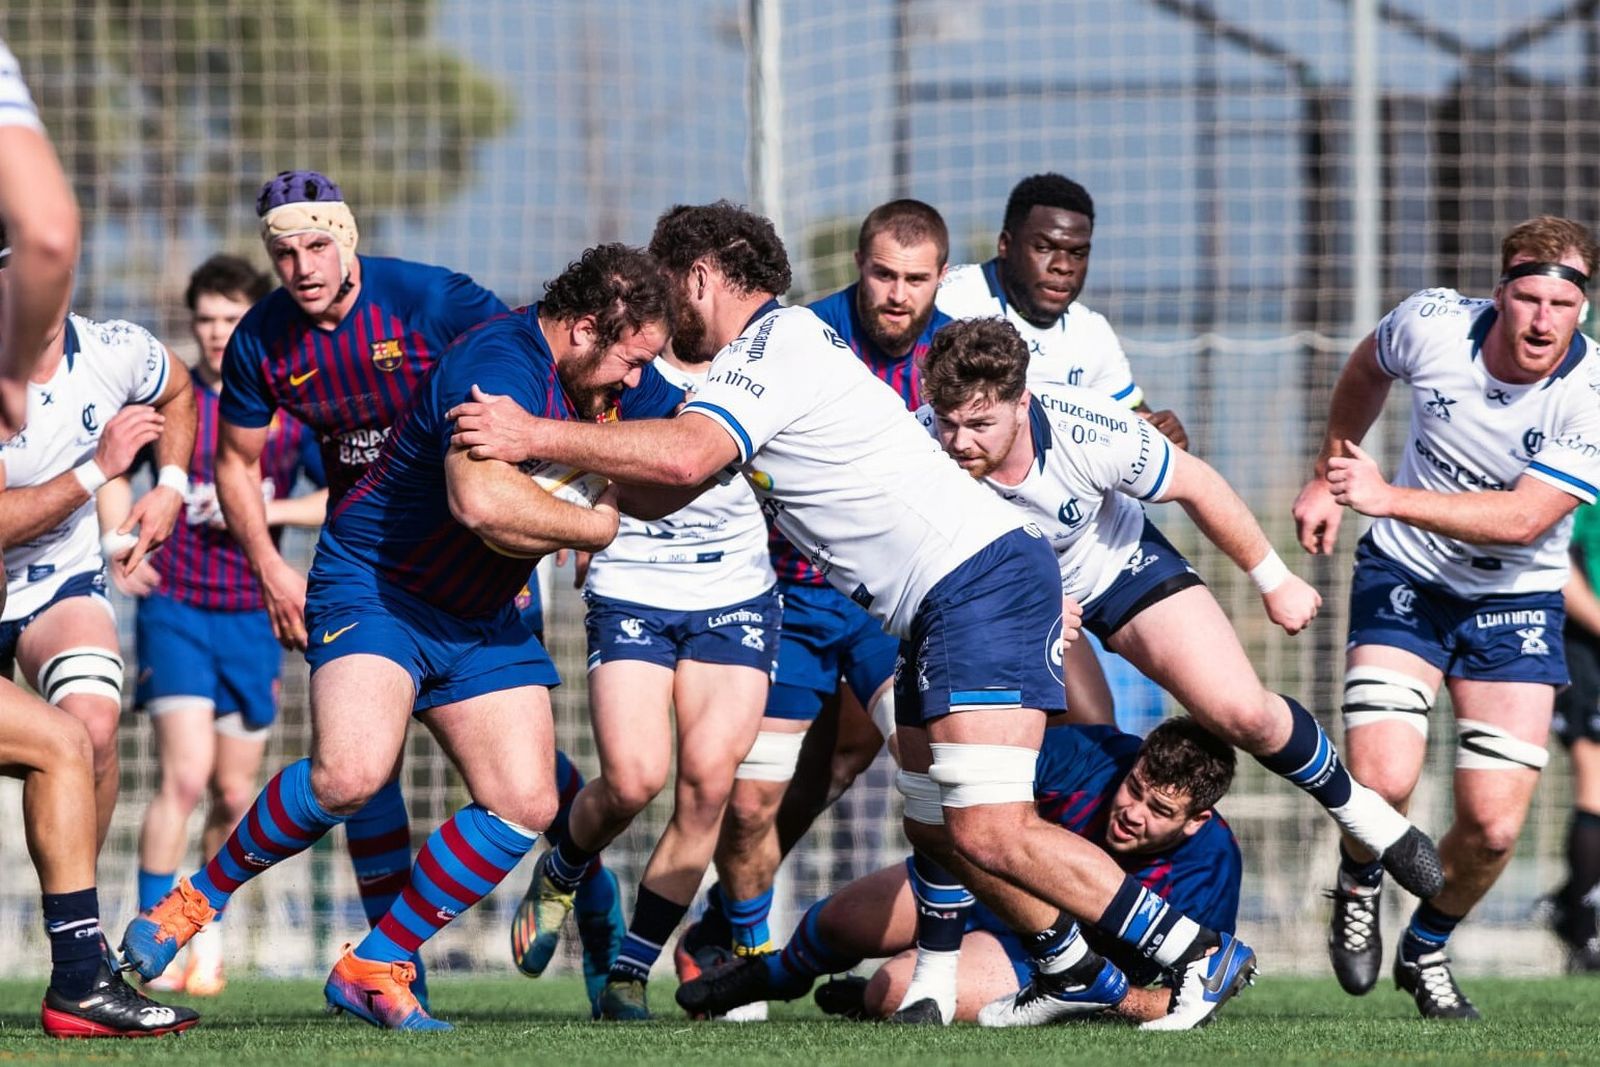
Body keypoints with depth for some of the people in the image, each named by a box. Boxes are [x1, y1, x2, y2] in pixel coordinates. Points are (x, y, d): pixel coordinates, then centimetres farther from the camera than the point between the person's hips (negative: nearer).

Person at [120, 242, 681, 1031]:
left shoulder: (605, 380, 1)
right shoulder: (500, 363, -27)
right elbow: (483, 502, -43)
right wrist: (596, 526, -26)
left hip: (480, 621, 9)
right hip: (376, 586, -9)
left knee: (524, 805, -4)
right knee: (351, 773, -29)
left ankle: (373, 968, 7)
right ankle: (191, 903, -6)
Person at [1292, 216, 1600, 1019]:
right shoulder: (1433, 325, -17)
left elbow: (1524, 518, -28)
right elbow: (1367, 368, 9)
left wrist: (1389, 497, -34)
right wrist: (1330, 474, 16)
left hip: (1516, 599, 0)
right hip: (1405, 576, 0)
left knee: (1493, 822, -7)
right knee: (1383, 779, -20)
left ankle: (1426, 948, 25)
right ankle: (1358, 888, 16)